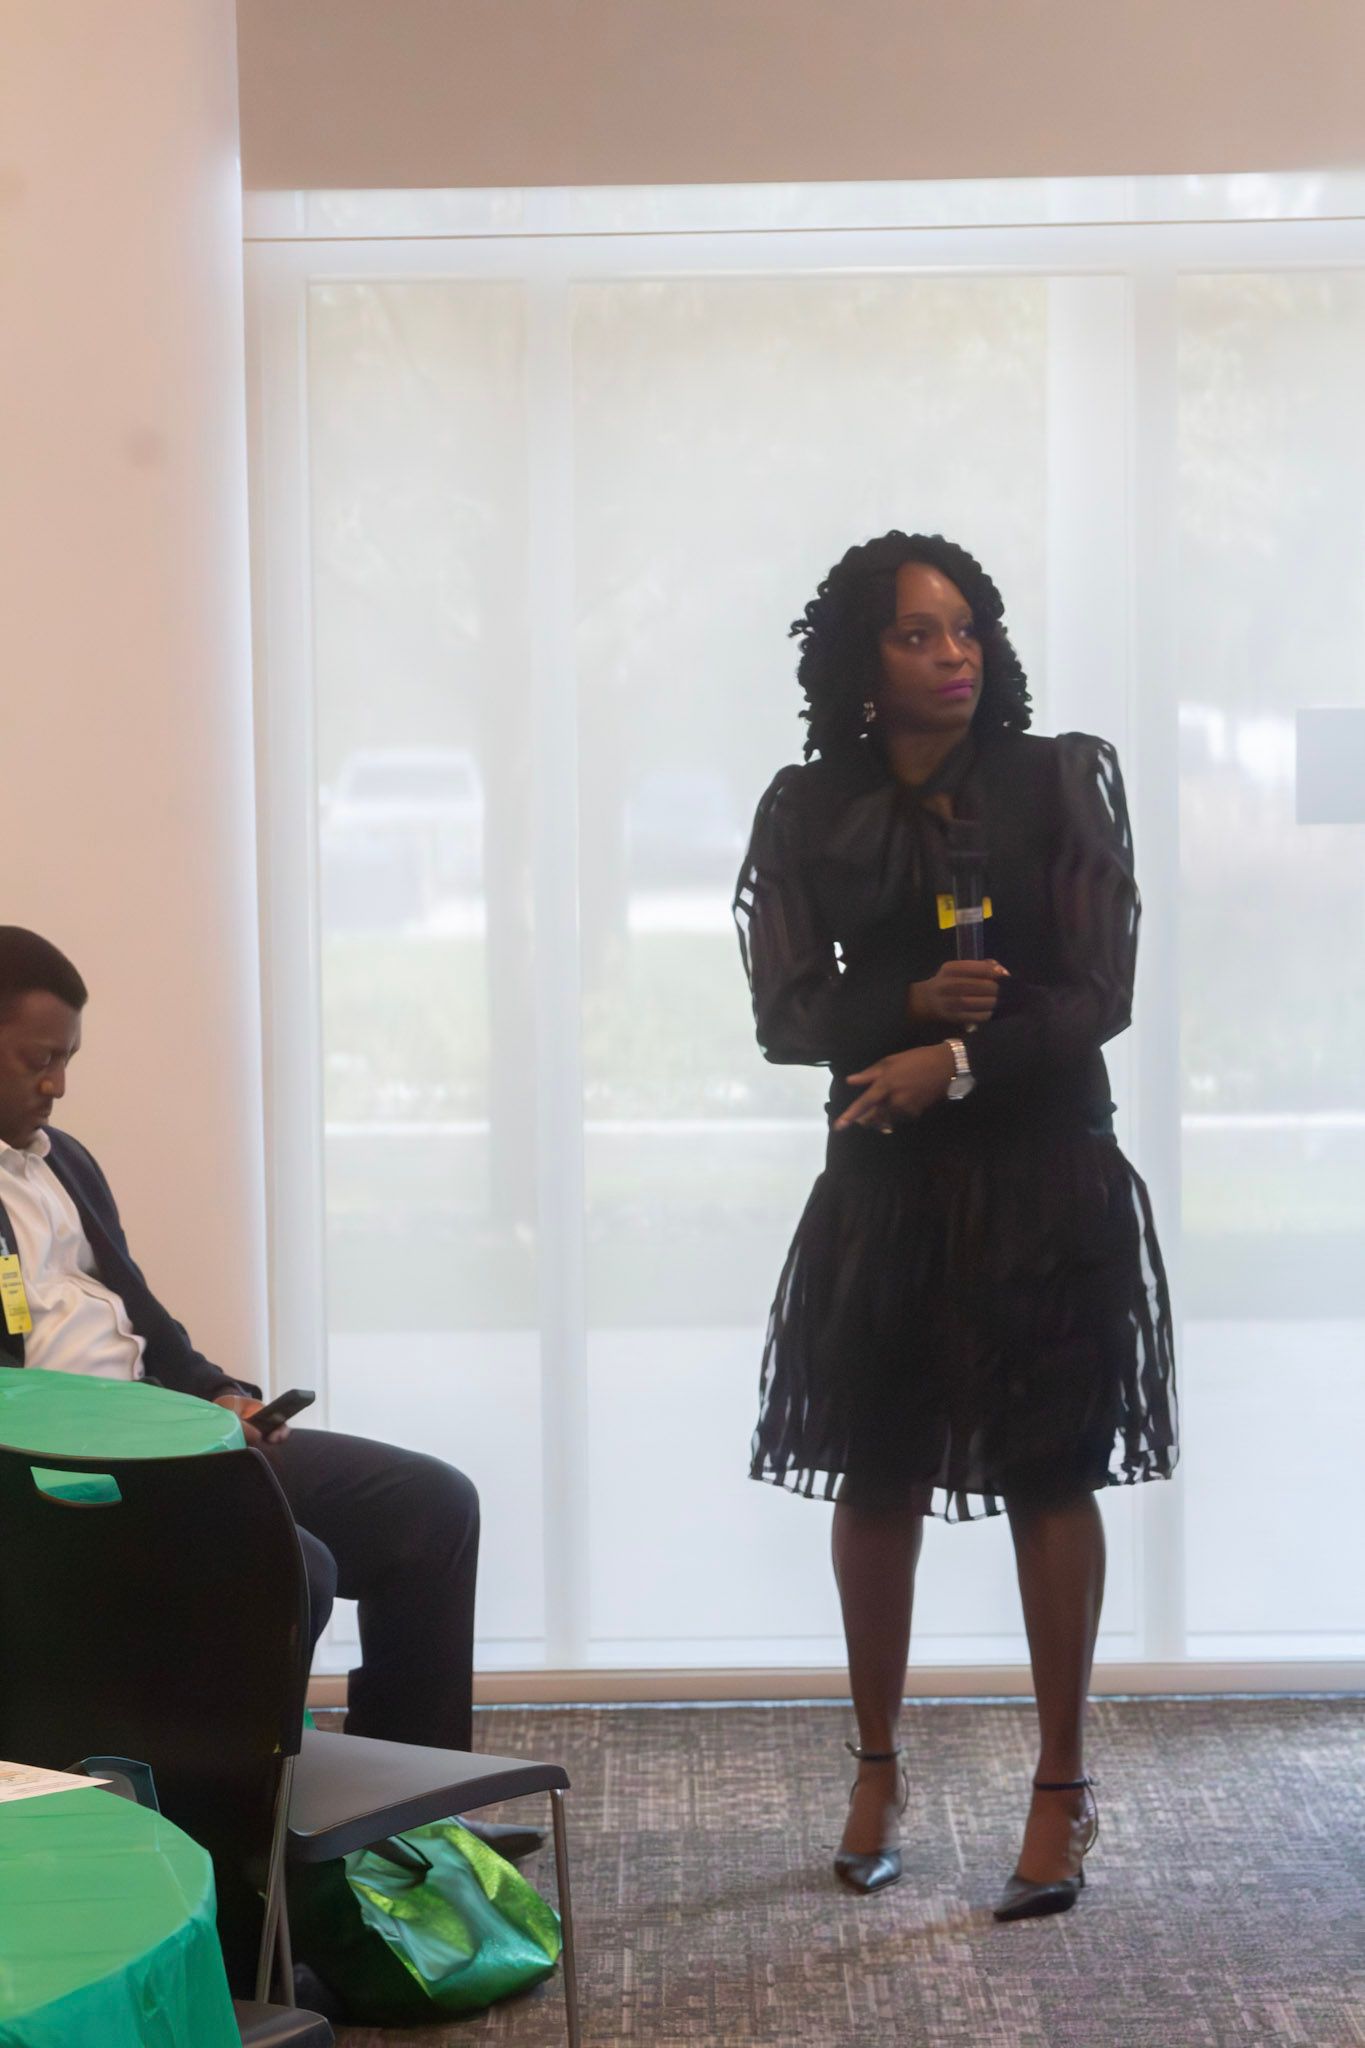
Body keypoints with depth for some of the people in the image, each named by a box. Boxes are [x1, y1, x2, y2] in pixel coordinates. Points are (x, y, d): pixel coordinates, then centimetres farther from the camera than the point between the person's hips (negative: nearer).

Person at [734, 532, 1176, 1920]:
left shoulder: (1059, 783, -3)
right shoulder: (808, 811, 1)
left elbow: (1101, 993, -7)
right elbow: (784, 1014, -2)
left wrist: (958, 1060, -20)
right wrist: (916, 1004, -20)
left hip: (1048, 1176, -1)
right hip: (887, 1177, 2)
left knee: (1052, 1479, 2)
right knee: (877, 1480, 7)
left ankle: (1062, 1791, 13)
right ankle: (877, 1770, 24)